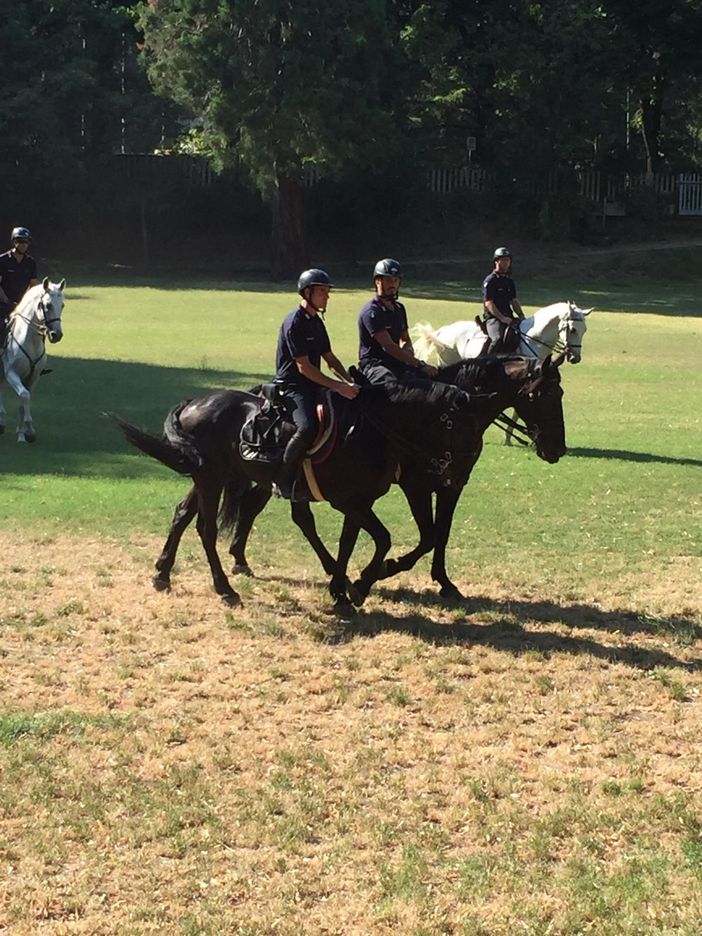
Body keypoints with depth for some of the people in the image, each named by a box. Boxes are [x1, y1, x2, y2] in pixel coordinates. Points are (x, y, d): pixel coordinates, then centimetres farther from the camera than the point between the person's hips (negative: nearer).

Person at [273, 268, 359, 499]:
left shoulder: (316, 322, 14)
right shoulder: (294, 323, -15)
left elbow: (330, 359, 19)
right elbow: (304, 367, -20)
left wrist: (350, 383, 2)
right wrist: (339, 387, -22)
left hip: (314, 385, 9)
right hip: (292, 386, -9)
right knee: (307, 428, -32)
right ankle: (283, 482, -19)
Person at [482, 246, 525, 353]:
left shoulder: (509, 281, 17)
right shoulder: (490, 280, -6)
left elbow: (514, 301, 20)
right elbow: (488, 303, -12)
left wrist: (521, 316, 4)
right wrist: (503, 319, -19)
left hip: (508, 316, 8)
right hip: (493, 317, -8)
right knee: (498, 339, -33)